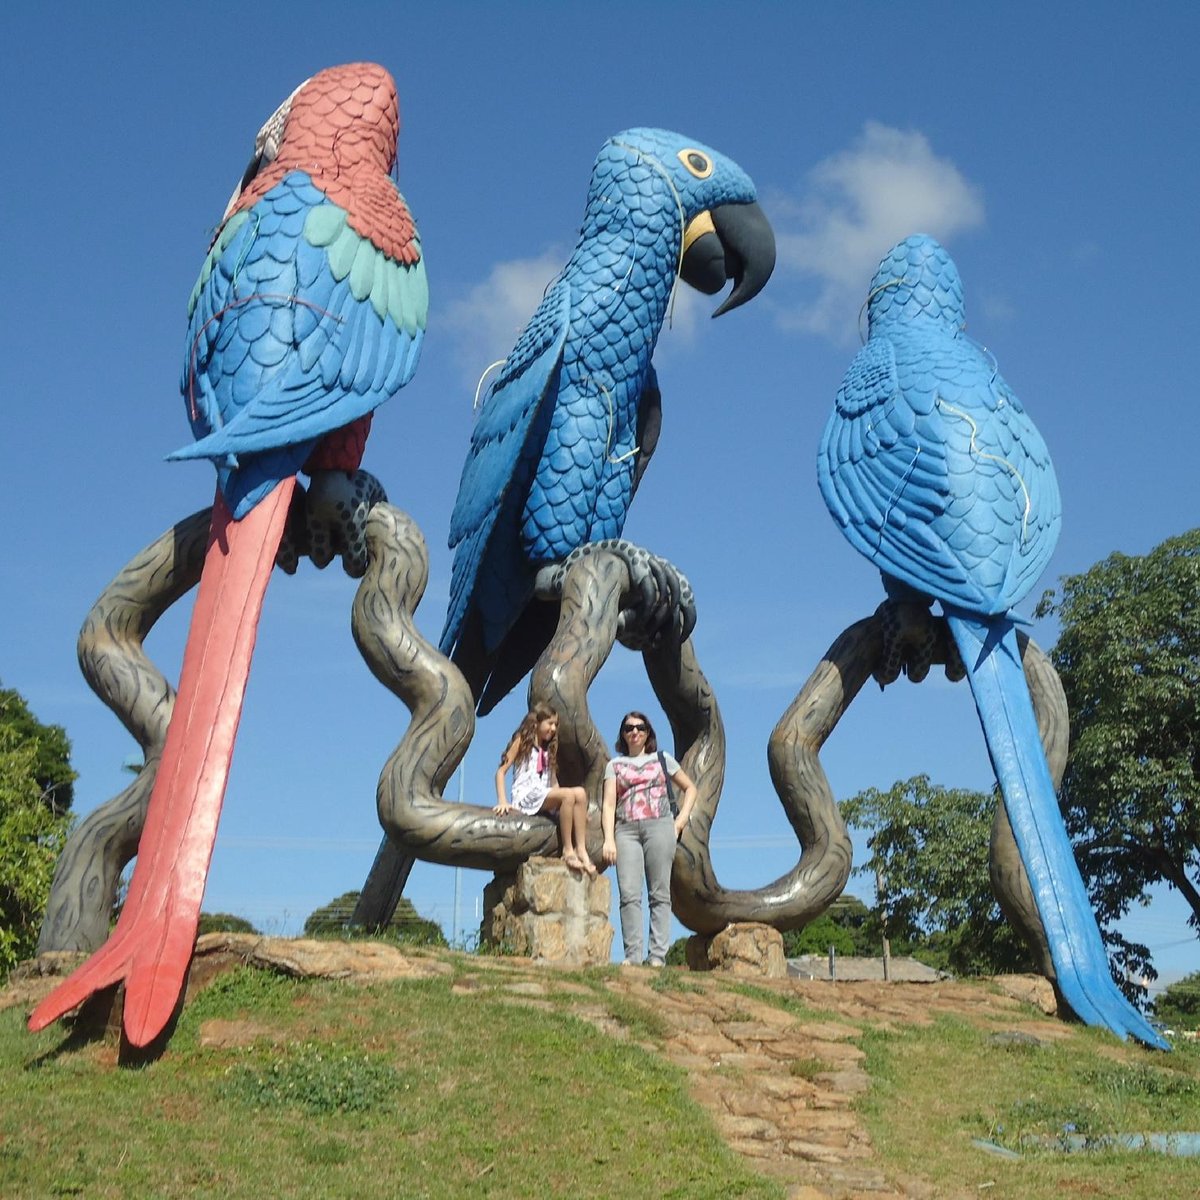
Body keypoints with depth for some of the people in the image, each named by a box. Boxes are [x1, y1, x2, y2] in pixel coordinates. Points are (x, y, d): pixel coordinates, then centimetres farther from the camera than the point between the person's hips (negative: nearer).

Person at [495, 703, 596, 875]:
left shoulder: (549, 749, 24)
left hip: (545, 796, 6)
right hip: (525, 796, -6)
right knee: (568, 794, -30)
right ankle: (567, 850, -27)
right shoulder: (522, 741, 7)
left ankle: (581, 850, -27)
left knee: (580, 793, -23)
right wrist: (502, 802, -15)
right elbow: (501, 771, -2)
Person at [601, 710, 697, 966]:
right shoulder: (615, 765, 17)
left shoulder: (662, 759, 16)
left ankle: (658, 955, -5)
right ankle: (632, 956, -10)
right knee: (629, 895, -10)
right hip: (626, 830, 0)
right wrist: (609, 839, -6)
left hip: (659, 827, 0)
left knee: (659, 894, -4)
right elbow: (608, 804, 8)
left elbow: (689, 788, 20)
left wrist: (680, 822, 6)